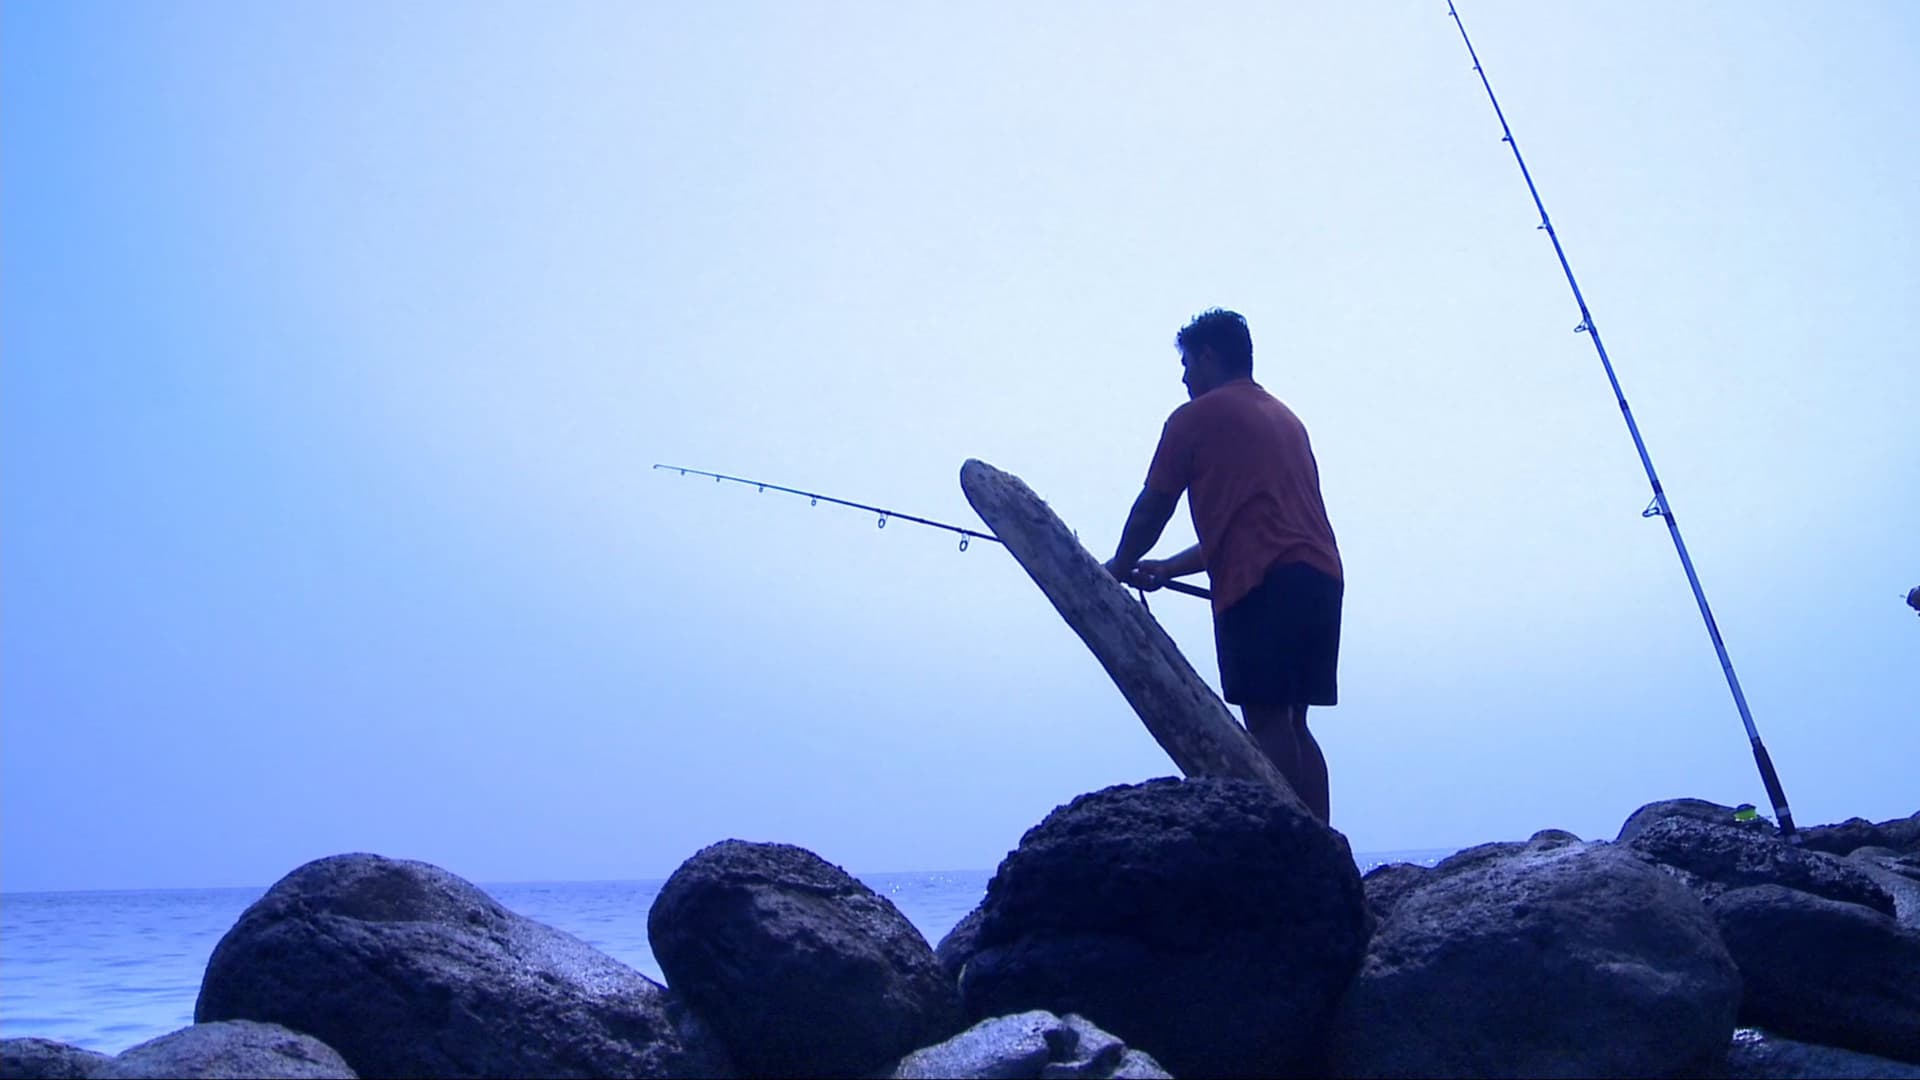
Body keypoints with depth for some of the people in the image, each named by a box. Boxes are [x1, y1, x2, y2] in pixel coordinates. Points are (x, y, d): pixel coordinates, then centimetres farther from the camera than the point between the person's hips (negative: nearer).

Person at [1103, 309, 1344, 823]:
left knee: (1266, 718, -9)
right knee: (1291, 723, 9)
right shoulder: (1286, 418, 28)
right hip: (1320, 577, 8)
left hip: (1263, 584, -8)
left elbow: (1153, 508, 10)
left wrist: (1120, 567, 28)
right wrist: (1165, 570, 34)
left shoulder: (1196, 417, 5)